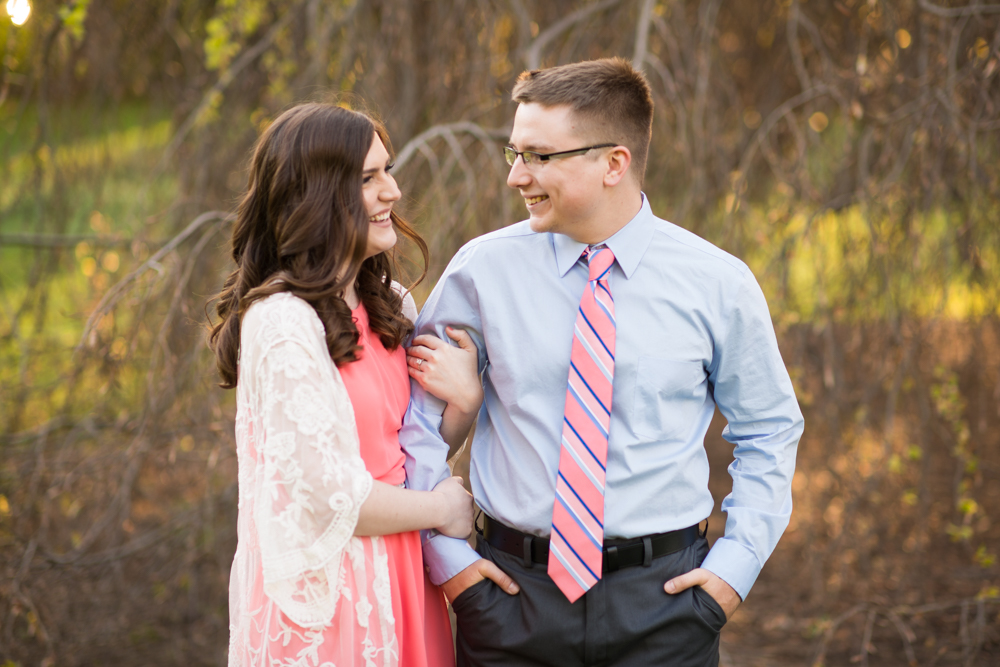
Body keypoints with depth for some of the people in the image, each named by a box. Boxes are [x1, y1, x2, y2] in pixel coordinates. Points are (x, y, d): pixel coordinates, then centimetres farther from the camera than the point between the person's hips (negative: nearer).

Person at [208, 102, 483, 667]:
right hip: (324, 587, -8)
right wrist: (440, 509, -7)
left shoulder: (390, 306, 9)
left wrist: (465, 403, -8)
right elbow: (328, 496, -21)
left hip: (394, 576, 8)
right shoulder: (283, 322, -19)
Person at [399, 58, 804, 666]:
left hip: (663, 597, 0)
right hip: (513, 593, 1)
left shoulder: (718, 284, -2)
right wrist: (443, 549, 0)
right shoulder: (483, 270, -1)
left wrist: (738, 561, 0)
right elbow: (415, 413, 7)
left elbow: (770, 429, 10)